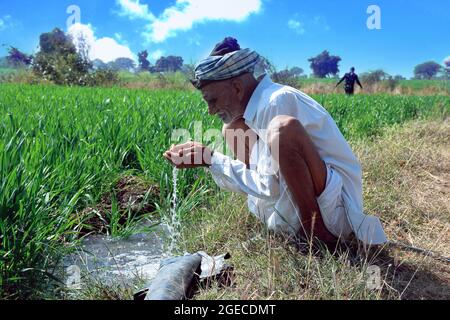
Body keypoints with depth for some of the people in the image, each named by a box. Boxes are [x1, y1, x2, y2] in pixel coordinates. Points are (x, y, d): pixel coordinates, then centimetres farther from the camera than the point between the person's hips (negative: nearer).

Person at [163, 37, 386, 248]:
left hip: (335, 209, -9)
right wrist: (207, 158, 0)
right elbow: (265, 181, 10)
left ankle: (316, 231, -13)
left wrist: (210, 159, -17)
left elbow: (268, 187, -23)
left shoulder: (278, 100, -20)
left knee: (284, 127, -34)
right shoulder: (261, 102, 7)